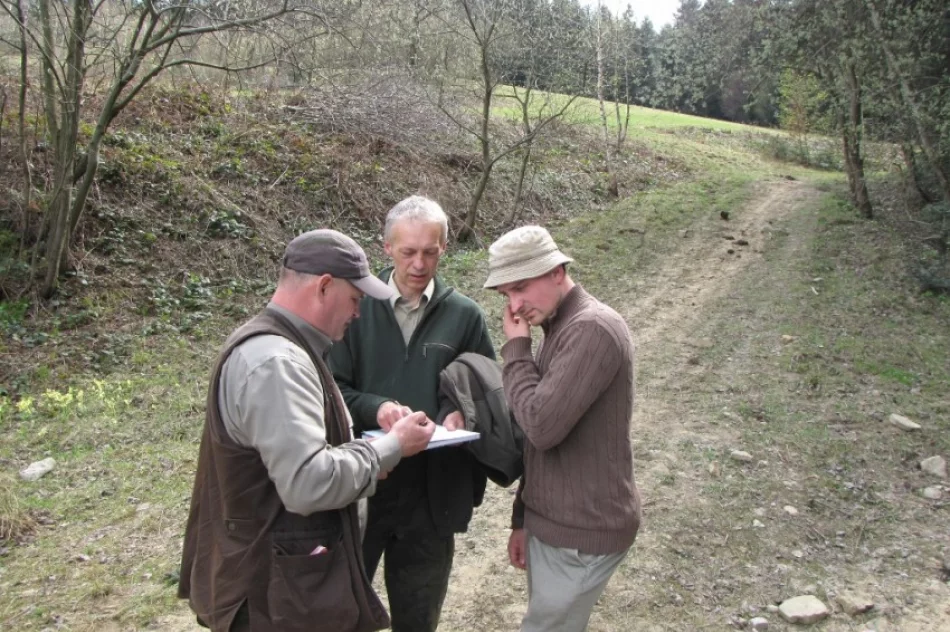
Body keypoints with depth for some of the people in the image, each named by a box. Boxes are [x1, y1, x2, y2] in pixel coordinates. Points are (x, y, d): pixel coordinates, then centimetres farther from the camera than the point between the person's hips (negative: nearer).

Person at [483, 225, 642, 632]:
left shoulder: (591, 328, -20)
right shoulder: (560, 327, 10)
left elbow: (542, 426, -28)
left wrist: (515, 348, -16)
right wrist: (523, 517, 15)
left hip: (582, 534, -9)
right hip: (551, 523, 9)